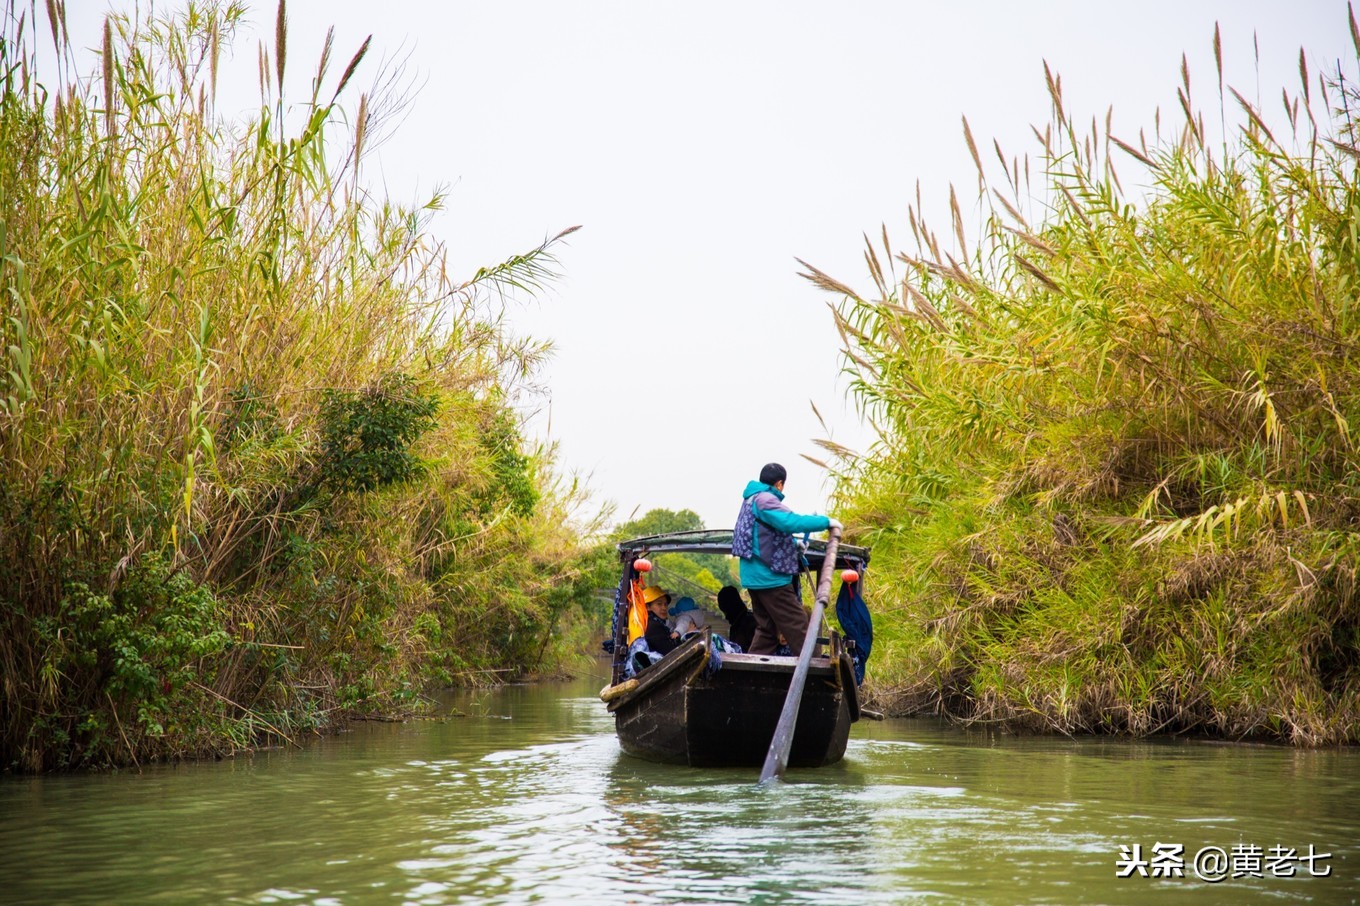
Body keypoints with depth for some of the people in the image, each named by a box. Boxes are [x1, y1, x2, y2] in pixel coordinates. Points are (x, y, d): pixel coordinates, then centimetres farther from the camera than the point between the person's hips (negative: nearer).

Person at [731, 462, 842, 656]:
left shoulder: (751, 500, 18)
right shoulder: (765, 500, -14)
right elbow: (791, 521, -28)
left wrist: (795, 545, 19)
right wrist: (826, 522, -19)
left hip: (755, 577, 10)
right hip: (770, 577, -10)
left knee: (767, 629, 13)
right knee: (798, 627, -6)